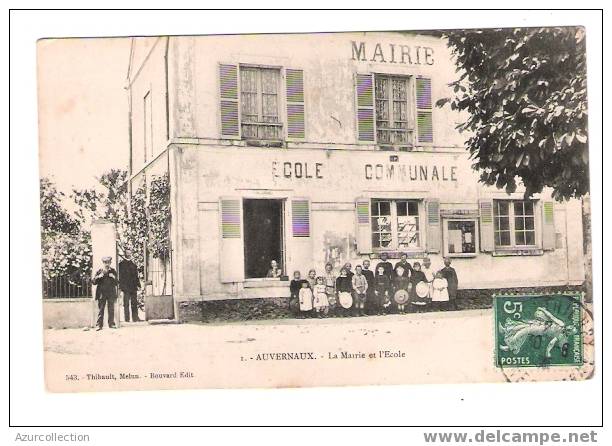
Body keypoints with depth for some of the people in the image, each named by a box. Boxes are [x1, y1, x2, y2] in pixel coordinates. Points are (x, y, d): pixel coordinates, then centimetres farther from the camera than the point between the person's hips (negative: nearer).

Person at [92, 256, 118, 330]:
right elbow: (93, 282, 2)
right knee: (100, 310, -1)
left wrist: (114, 278, -10)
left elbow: (116, 283, 11)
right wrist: (98, 277, -15)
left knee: (111, 309, 3)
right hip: (101, 293, -1)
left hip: (111, 293, 1)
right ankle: (99, 325, 0)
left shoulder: (113, 271, 9)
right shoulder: (99, 271, 5)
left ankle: (111, 324, 10)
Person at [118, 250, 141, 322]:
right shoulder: (121, 264, -2)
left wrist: (138, 285, 10)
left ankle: (135, 317, 11)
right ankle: (127, 318, 3)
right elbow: (120, 276, -5)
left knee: (134, 303, 7)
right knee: (126, 304, -1)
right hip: (126, 287, -5)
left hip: (133, 287, 5)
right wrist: (120, 287, -11)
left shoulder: (133, 264, 15)